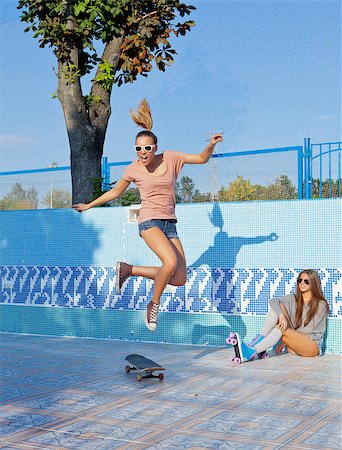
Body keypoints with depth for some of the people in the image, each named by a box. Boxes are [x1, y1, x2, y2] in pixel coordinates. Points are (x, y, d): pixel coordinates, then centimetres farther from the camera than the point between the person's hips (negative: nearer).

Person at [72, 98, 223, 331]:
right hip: (149, 220, -4)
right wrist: (88, 205, 22)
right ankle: (154, 304, -7)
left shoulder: (170, 158, 5)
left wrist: (211, 145, -10)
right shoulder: (134, 169, 2)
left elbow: (202, 158, 10)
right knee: (171, 262, -31)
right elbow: (114, 192, 18)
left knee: (180, 279, -2)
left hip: (170, 224, 4)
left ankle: (128, 269, 12)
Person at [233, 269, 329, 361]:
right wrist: (281, 315, -31)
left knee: (281, 328, -32)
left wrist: (285, 341, -13)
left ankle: (252, 352, -45)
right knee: (277, 307, -14)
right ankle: (259, 339, -26)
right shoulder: (293, 299, 9)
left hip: (313, 346, -4)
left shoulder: (321, 305, -3)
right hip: (294, 347, 4)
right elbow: (273, 301, -9)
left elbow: (309, 329, -10)